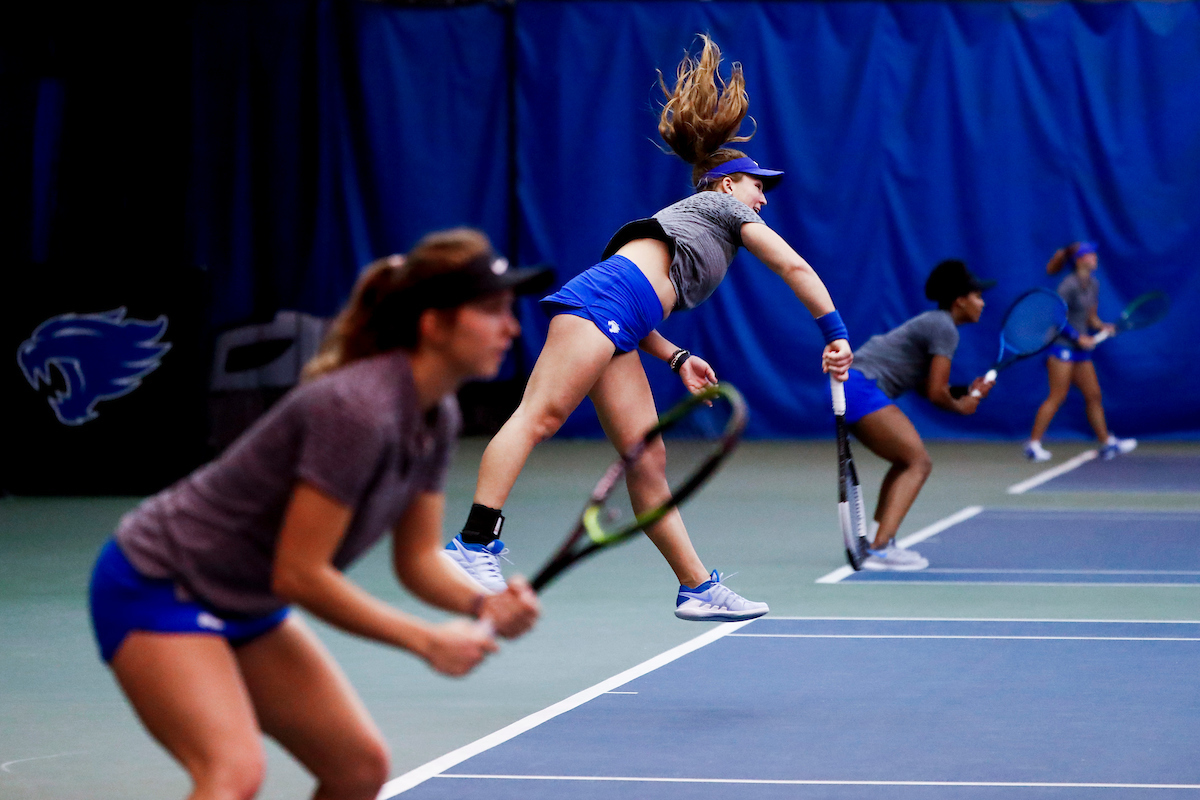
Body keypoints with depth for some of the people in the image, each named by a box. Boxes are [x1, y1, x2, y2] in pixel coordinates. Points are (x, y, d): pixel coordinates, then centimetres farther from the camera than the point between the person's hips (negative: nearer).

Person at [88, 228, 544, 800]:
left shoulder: (437, 416, -2)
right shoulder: (357, 409, -30)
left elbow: (418, 559, 6)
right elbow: (299, 574, -27)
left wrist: (484, 604, -15)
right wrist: (426, 640, -22)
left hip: (247, 607, 10)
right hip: (158, 587, -10)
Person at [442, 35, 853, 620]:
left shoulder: (689, 222, 38)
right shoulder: (722, 206, 18)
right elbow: (797, 269, 14)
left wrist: (678, 359, 24)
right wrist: (836, 335, 17)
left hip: (621, 329, 9)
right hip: (602, 297, -9)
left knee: (647, 460, 4)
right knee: (538, 416, -21)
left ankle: (698, 589, 2)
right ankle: (475, 545, -35)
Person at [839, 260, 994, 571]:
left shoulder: (933, 323, 22)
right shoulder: (944, 329, -9)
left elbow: (927, 387, 23)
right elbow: (936, 393, -11)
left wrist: (968, 392, 11)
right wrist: (959, 407, 8)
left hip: (850, 386, 10)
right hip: (861, 387, -10)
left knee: (906, 462, 20)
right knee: (919, 462, -12)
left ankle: (876, 542, 16)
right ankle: (879, 549, -23)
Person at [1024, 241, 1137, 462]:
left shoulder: (1093, 285, 13)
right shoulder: (1069, 285, -13)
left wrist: (1102, 327, 0)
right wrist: (1078, 337, -17)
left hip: (1081, 348, 9)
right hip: (1062, 345, -9)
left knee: (1094, 395, 8)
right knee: (1057, 396, -12)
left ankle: (1107, 443, 14)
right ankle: (1033, 444, -10)